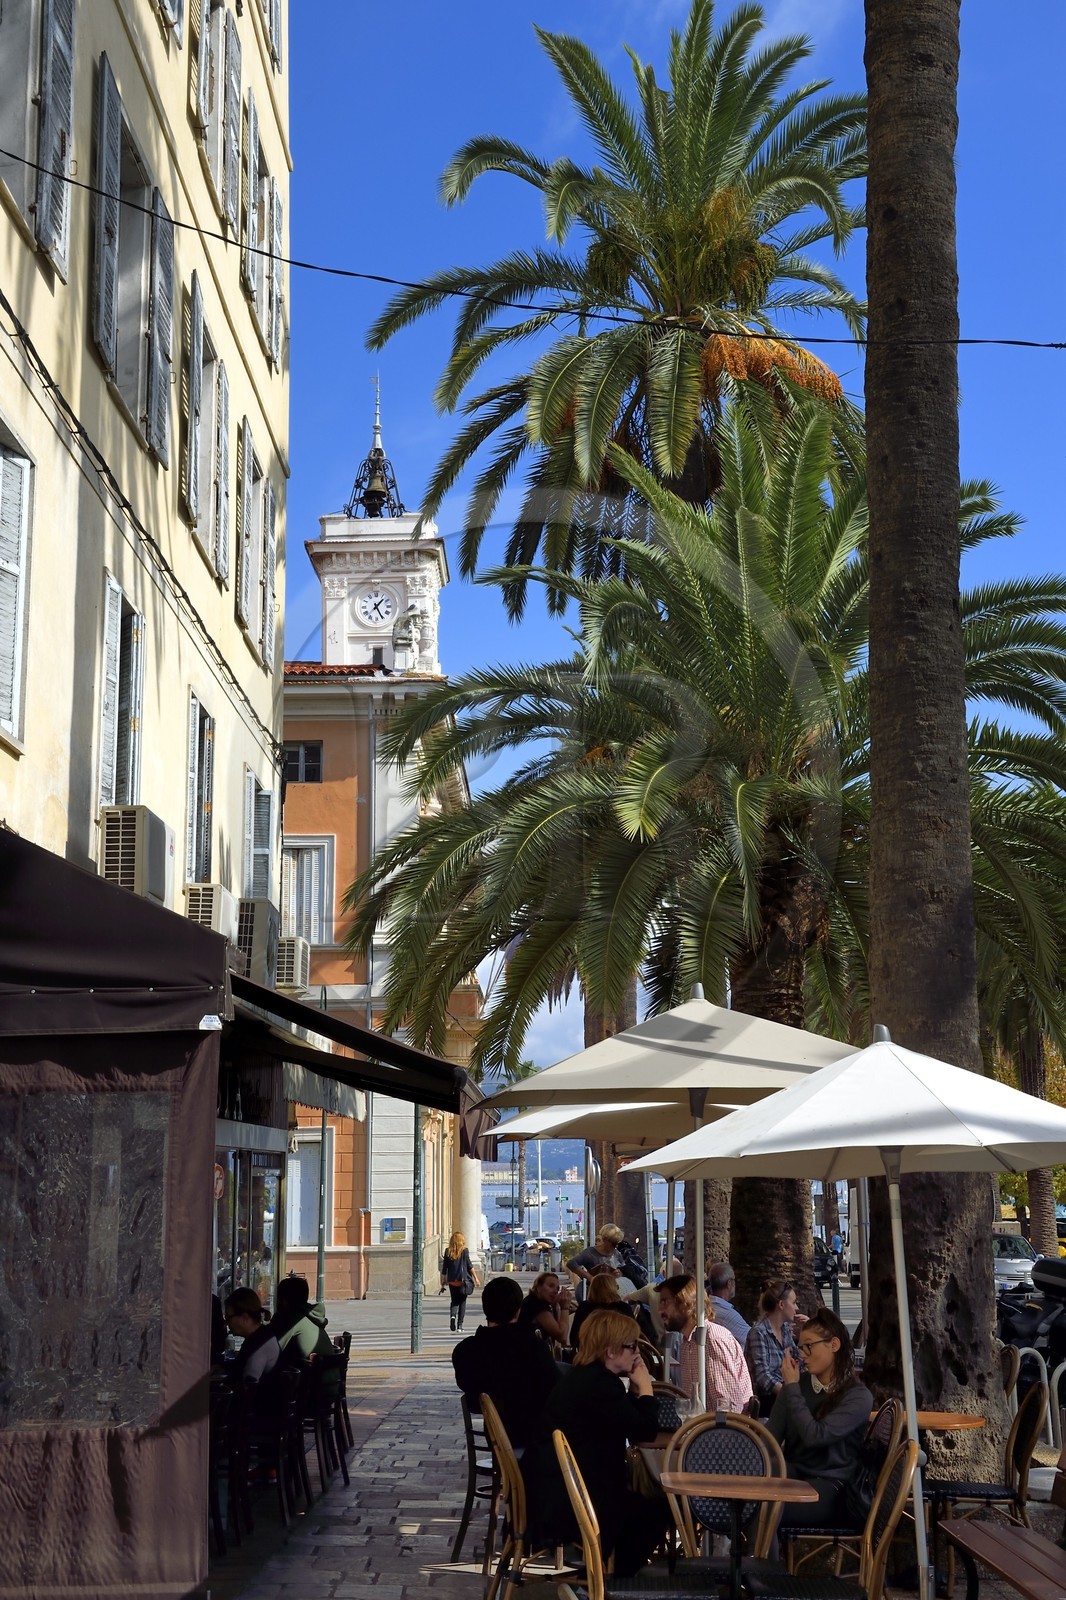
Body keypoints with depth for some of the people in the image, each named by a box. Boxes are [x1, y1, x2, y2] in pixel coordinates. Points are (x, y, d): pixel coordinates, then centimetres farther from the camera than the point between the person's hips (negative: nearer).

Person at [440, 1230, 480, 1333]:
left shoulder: (448, 1251, 2)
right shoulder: (464, 1250, -5)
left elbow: (444, 1268, 4)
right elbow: (469, 1265, -5)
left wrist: (443, 1282, 12)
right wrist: (476, 1278, 2)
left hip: (452, 1281, 2)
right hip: (463, 1280, -2)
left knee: (454, 1301, 14)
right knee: (462, 1302, 7)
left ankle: (453, 1315, -15)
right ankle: (459, 1325, 3)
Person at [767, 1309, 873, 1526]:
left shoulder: (858, 1397, -6)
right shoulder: (799, 1383, 12)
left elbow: (814, 1436, -17)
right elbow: (772, 1434, 5)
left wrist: (792, 1387, -10)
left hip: (829, 1486, -5)